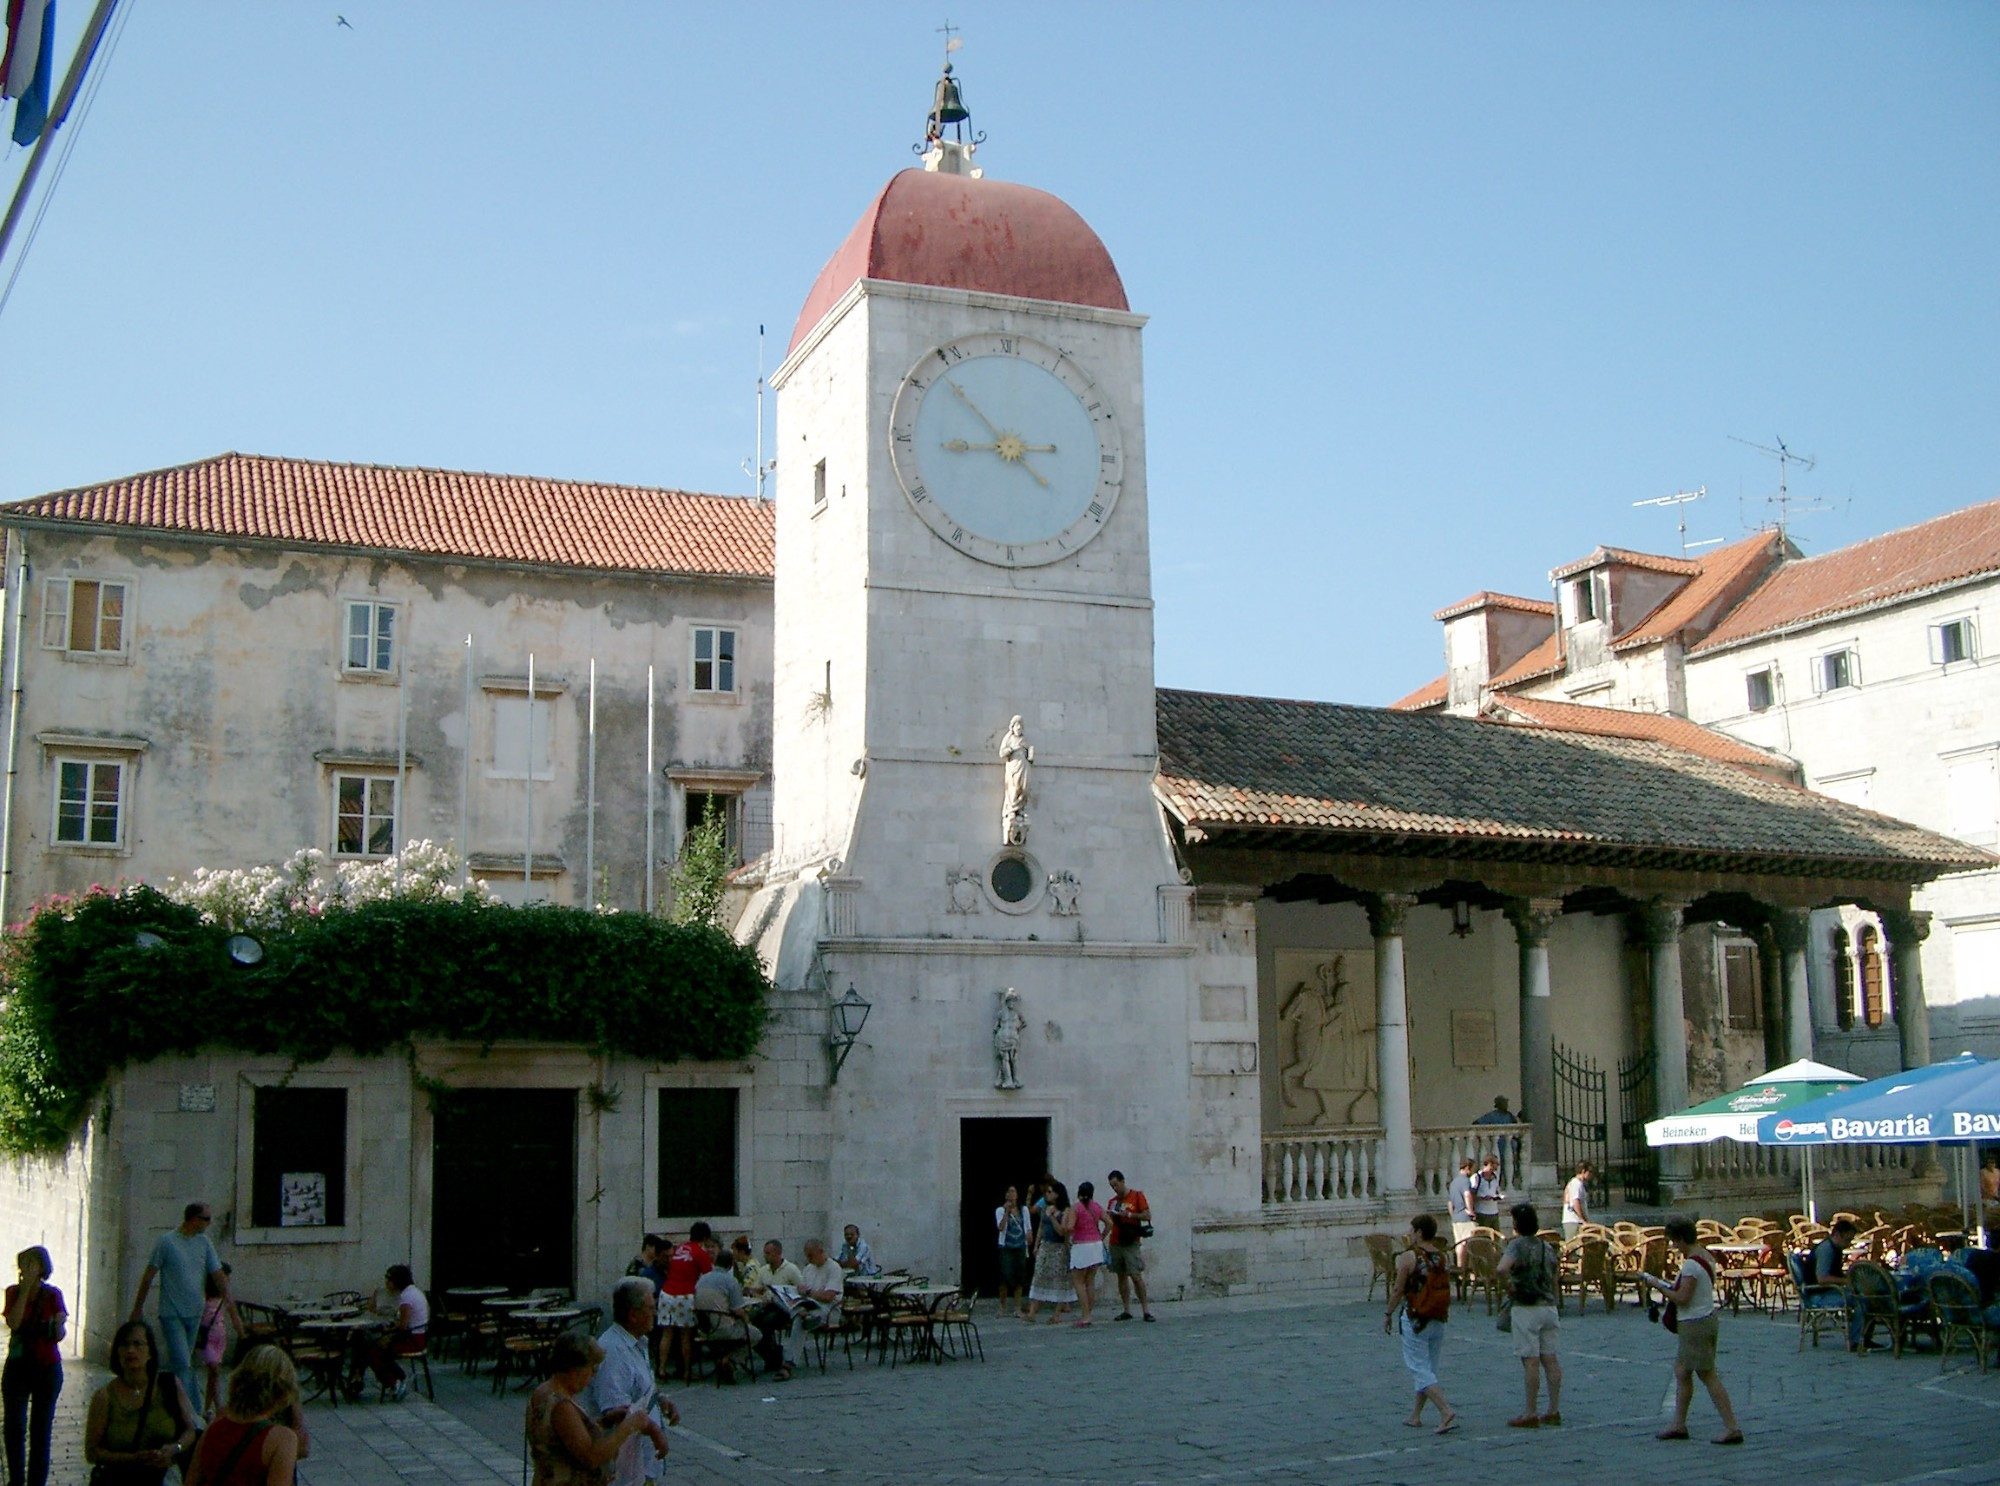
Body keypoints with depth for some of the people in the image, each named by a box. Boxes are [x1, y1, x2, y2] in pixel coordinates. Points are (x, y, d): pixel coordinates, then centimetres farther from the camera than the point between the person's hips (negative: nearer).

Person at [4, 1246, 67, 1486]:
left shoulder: (52, 1295, -4)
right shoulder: (13, 1292, 0)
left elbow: (59, 1336, -5)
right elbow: (13, 1323, -18)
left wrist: (60, 1325, -27)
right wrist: (26, 1289, -19)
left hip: (47, 1368, -1)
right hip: (17, 1367, 1)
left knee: (40, 1430, 2)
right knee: (14, 1428, 0)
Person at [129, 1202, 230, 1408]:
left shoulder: (204, 1242, 7)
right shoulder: (167, 1241, -9)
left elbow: (219, 1275, 9)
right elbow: (149, 1276, -1)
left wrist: (230, 1303, 2)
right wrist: (138, 1308, 3)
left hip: (194, 1314, 6)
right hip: (172, 1314, -6)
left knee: (180, 1363, 12)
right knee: (183, 1364, -12)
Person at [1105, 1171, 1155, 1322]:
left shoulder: (1137, 1195, 1)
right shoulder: (1113, 1201, 15)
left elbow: (1147, 1216, -3)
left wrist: (1129, 1214, -12)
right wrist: (1110, 1215, -2)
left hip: (1131, 1243, -5)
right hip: (1115, 1244, 5)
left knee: (1136, 1276, -10)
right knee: (1121, 1276, 4)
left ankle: (1146, 1310, -5)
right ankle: (1126, 1310, 7)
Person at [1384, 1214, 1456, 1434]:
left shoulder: (1409, 1257, -13)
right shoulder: (1441, 1257, 6)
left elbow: (1398, 1290, -10)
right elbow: (1446, 1288, 9)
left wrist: (1388, 1314, 2)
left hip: (1415, 1320, -7)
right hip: (1438, 1321, 7)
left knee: (1420, 1370, -3)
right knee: (1428, 1368, 16)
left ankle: (1446, 1411, -18)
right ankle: (1415, 1415, 24)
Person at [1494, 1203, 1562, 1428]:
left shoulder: (1517, 1245, -11)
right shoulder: (1547, 1247, 11)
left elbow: (1502, 1268, -30)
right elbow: (1553, 1281, 17)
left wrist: (1509, 1284, -13)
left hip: (1526, 1308, -7)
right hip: (1548, 1306, 7)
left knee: (1531, 1361, -6)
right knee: (1550, 1359, 8)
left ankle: (1531, 1415, -3)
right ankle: (1554, 1411, 12)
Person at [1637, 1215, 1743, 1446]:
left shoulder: (1691, 1264, -21)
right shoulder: (1706, 1256, 9)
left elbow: (1682, 1299, -22)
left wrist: (1658, 1286, -11)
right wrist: (1668, 1285, 11)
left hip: (1695, 1324, -10)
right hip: (1708, 1317, 10)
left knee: (1708, 1376, -4)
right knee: (1681, 1371, 17)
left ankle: (1732, 1427, -3)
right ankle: (1679, 1424, 23)